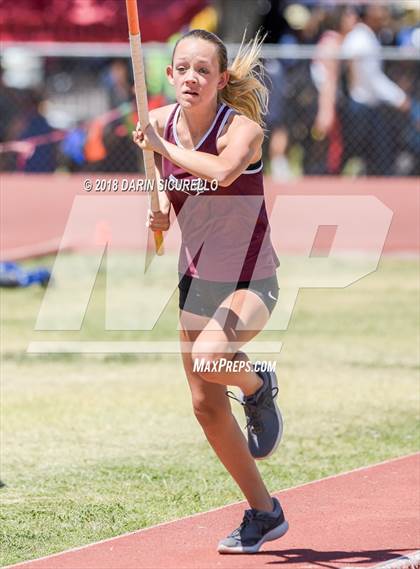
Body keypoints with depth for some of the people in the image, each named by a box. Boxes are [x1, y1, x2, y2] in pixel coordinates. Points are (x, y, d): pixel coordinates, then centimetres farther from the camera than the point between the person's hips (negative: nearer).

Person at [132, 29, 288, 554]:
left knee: (208, 360, -34)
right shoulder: (160, 123, -4)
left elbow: (224, 172, -44)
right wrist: (161, 210, -2)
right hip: (197, 279, 6)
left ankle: (258, 385, 2)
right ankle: (263, 513, 26)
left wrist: (162, 145, -33)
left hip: (249, 281, -6)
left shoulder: (242, 127, -20)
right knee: (206, 408, 8)